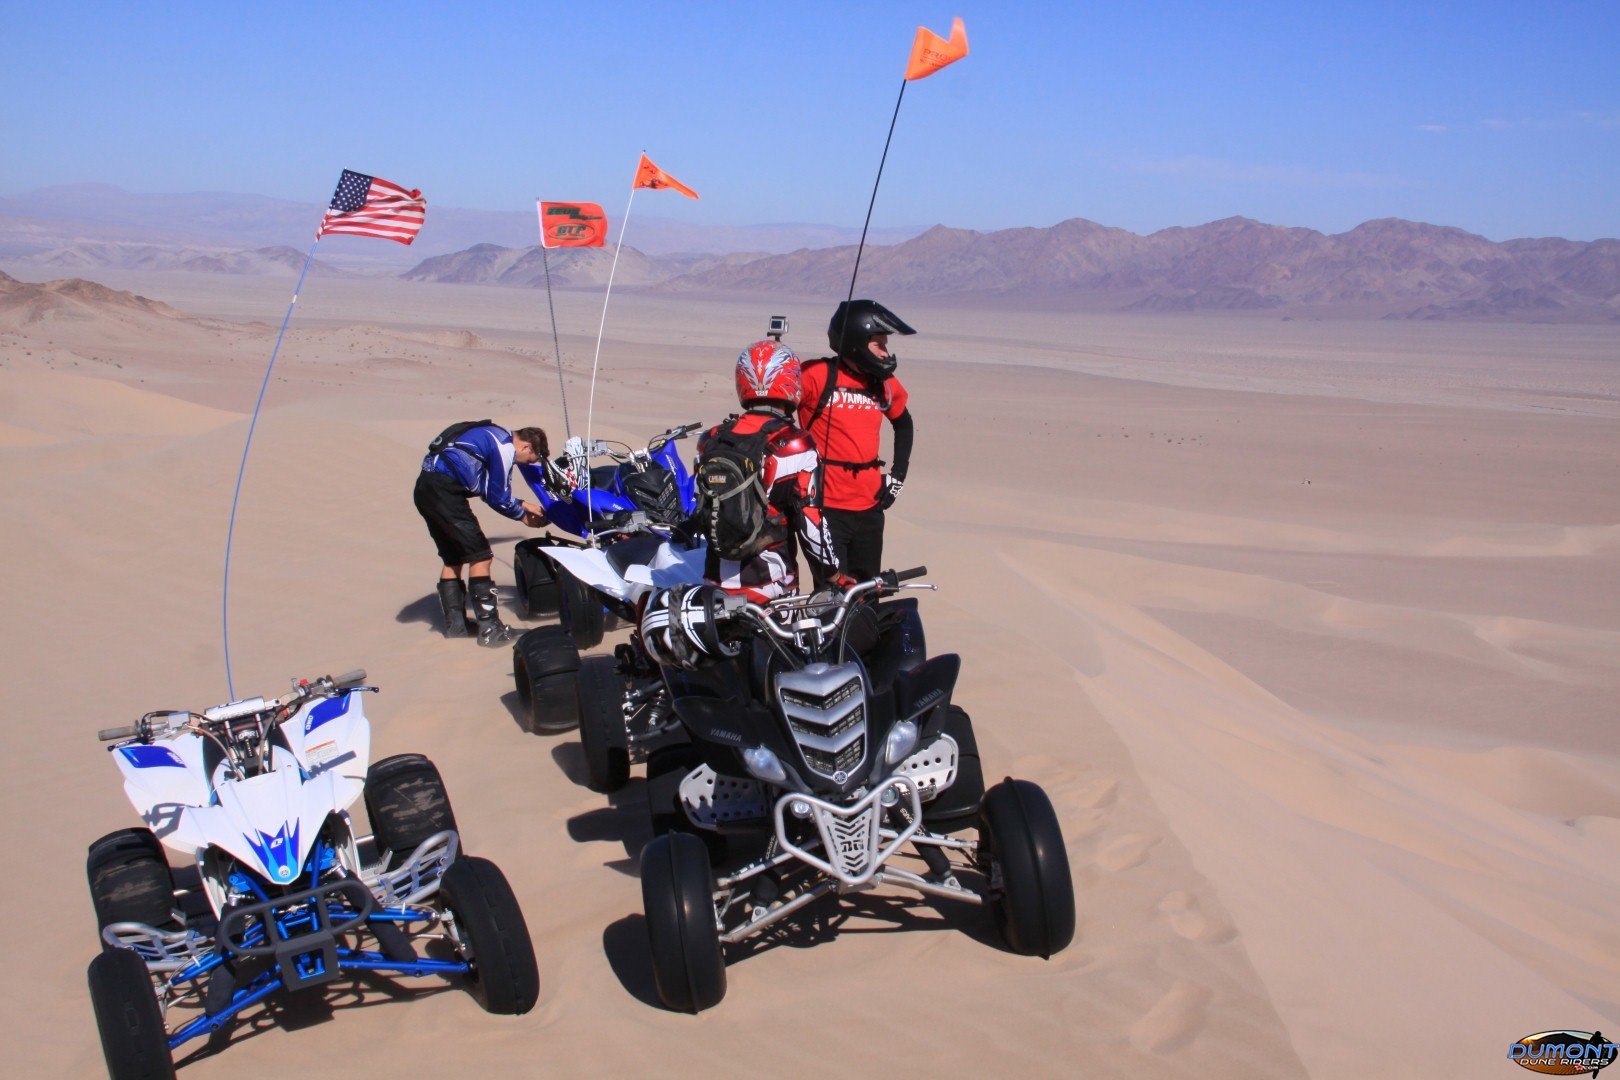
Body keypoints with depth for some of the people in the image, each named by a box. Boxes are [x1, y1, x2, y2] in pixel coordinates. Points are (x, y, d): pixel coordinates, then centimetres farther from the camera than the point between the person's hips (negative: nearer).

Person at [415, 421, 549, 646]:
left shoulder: (495, 436, 22)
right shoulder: (505, 447, -7)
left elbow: (492, 490, 29)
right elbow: (498, 498, -3)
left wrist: (522, 504, 26)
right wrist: (523, 516, 13)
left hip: (425, 486, 10)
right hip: (445, 490, -10)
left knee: (453, 558, 19)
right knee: (480, 556, -6)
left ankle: (454, 624, 24)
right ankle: (489, 629, -6)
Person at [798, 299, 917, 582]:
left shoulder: (885, 384, 7)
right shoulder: (816, 375, -12)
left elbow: (904, 424, 26)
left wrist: (897, 475, 17)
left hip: (870, 508, 6)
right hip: (826, 508, -6)